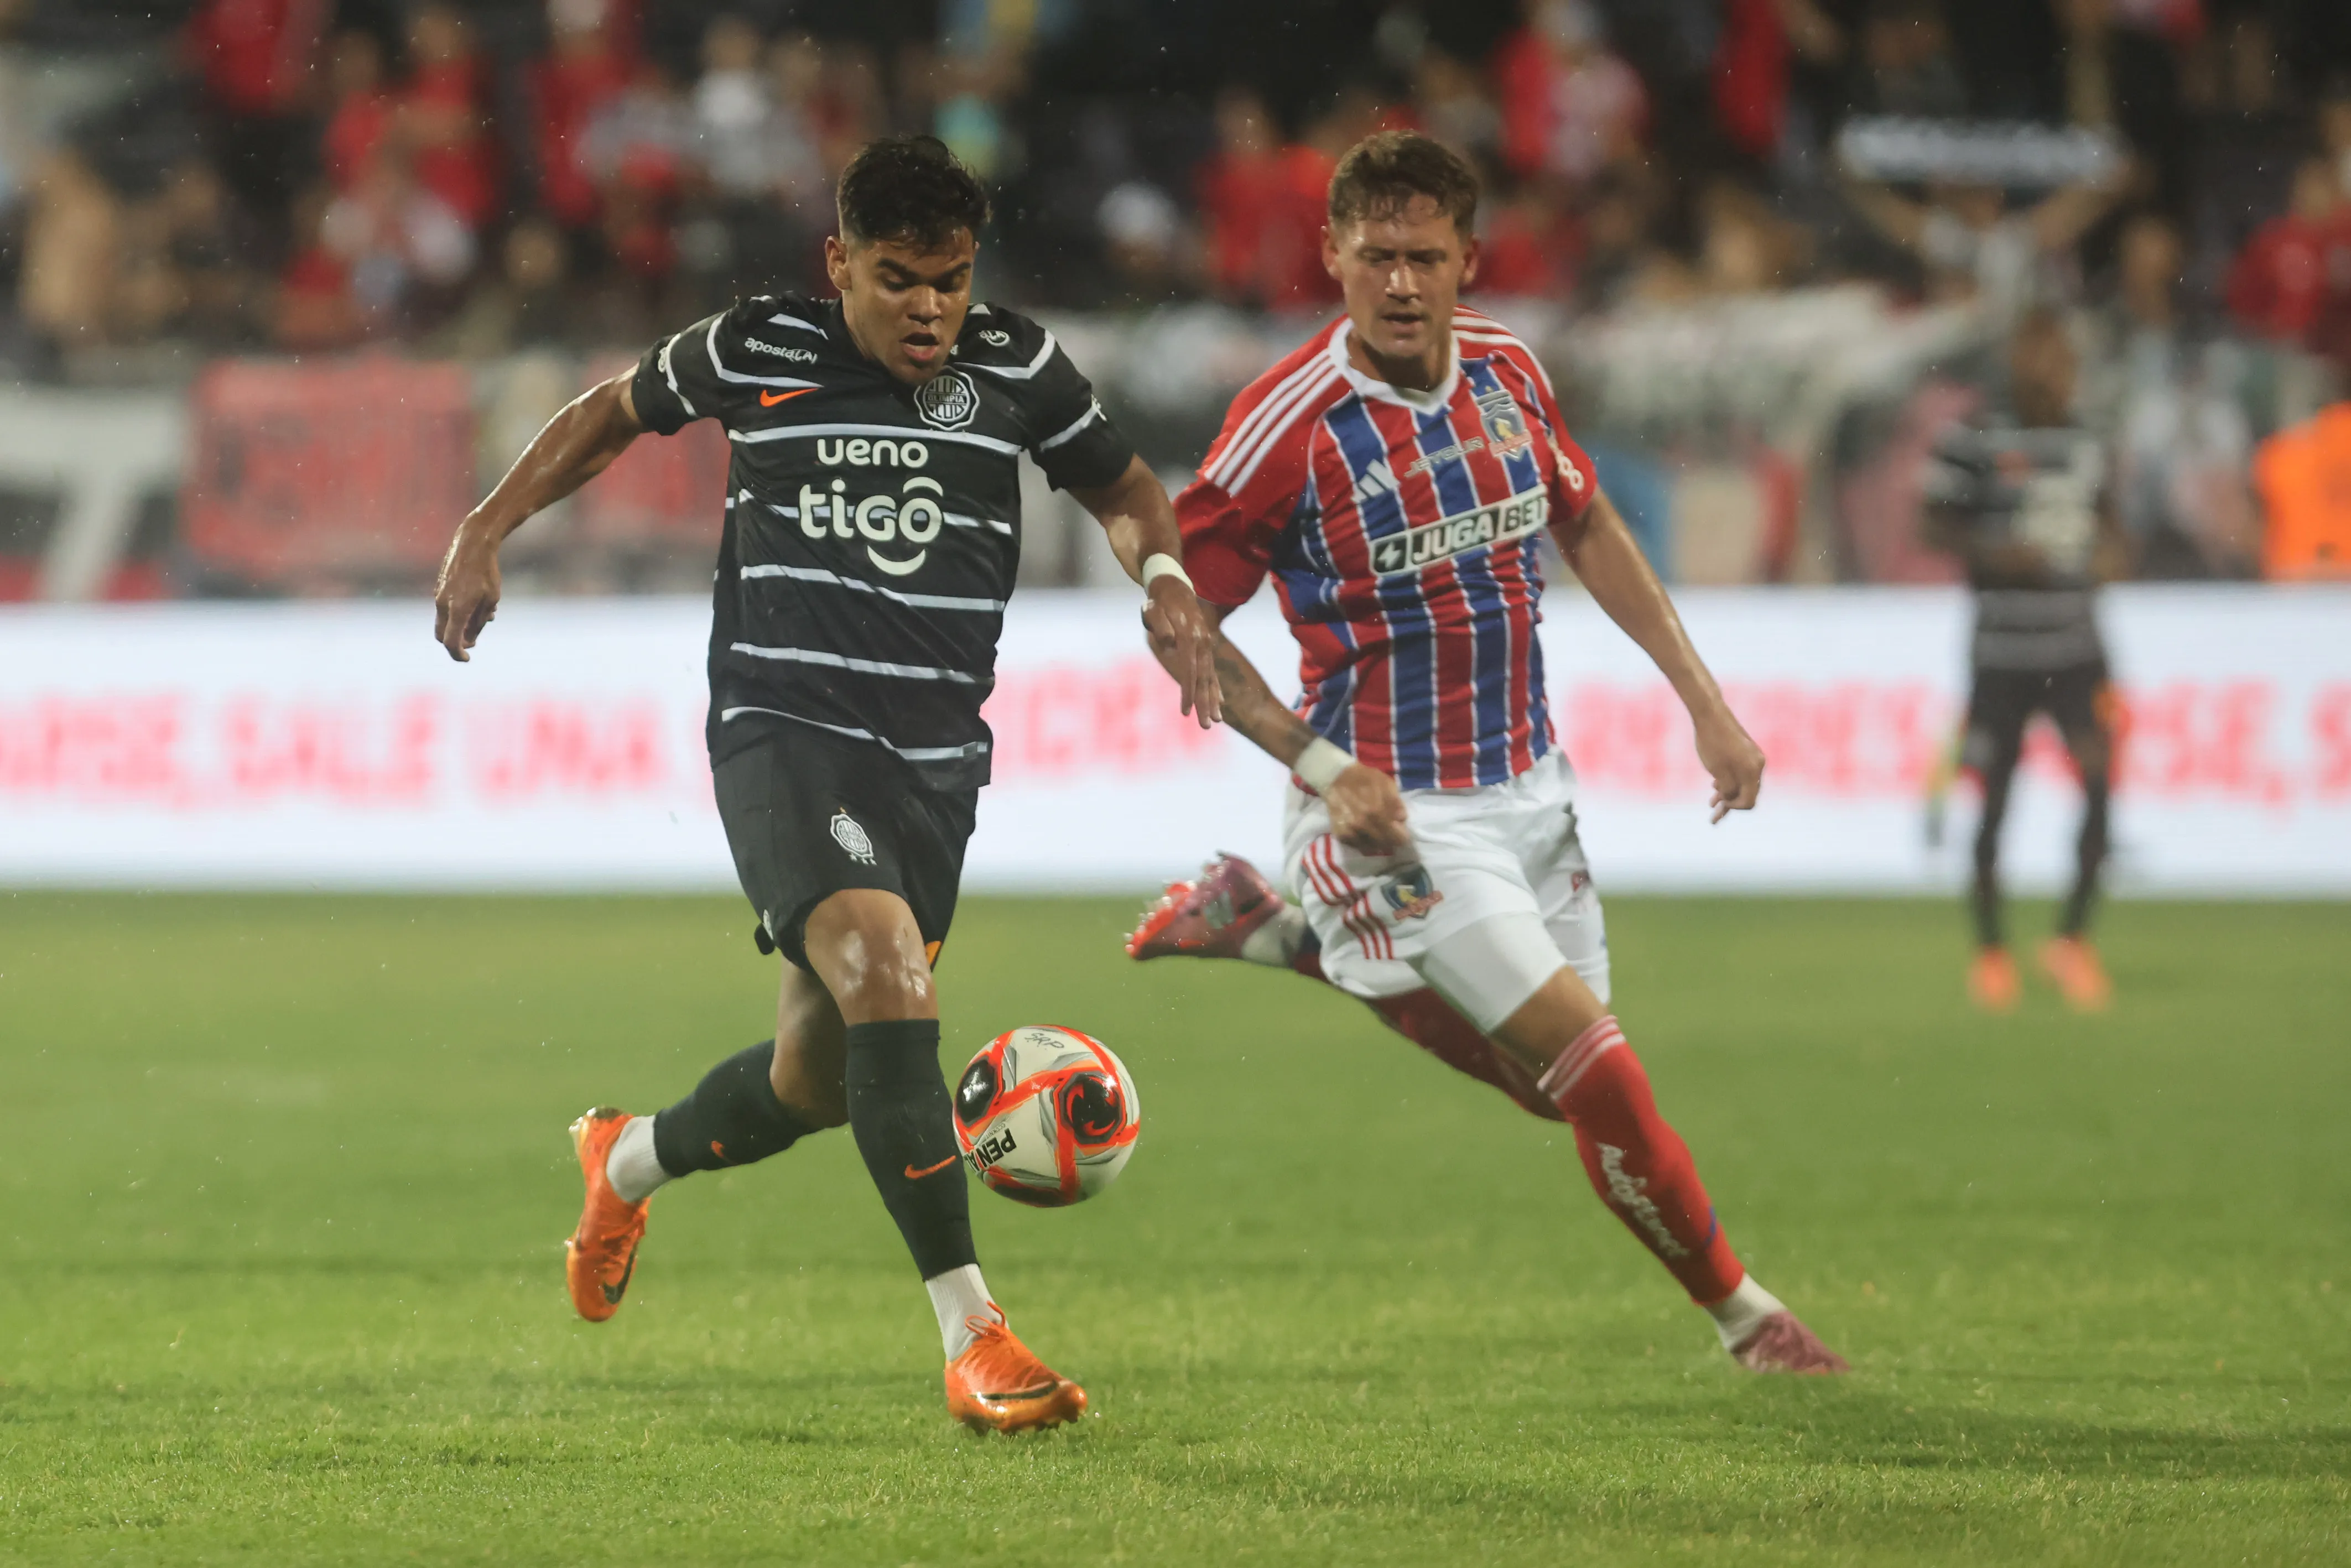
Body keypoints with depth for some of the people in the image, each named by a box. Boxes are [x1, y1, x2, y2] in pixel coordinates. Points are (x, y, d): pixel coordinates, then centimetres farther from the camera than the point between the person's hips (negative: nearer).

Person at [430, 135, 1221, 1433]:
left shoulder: (1016, 368, 2)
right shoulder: (750, 353, -2)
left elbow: (1121, 487, 17)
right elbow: (616, 412, 16)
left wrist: (1164, 575, -4)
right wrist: (487, 531, 11)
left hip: (932, 763, 4)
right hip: (782, 730, -4)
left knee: (818, 1081, 10)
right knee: (885, 970, -28)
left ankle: (627, 1161, 45)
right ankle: (971, 1336, -26)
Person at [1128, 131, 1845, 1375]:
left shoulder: (1506, 372, 0)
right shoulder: (1292, 423, -19)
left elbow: (1586, 526, 16)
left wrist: (1703, 700, 11)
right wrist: (1316, 764, -19)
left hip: (1527, 786, 7)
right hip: (1400, 812, -7)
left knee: (1556, 1086, 16)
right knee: (1597, 1068, -14)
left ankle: (1290, 931, 27)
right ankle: (1743, 1314, 5)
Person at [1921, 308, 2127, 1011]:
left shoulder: (2085, 443, 10)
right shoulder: (1973, 439, -5)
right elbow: (1938, 524, -2)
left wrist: (2108, 549, 2)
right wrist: (1994, 554, -17)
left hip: (2076, 648, 3)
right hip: (2001, 653, -3)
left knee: (2100, 781, -10)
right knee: (1993, 799, 2)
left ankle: (2073, 937, 6)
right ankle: (1989, 948, 18)